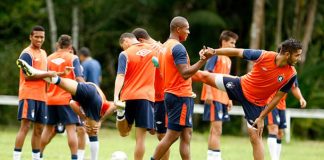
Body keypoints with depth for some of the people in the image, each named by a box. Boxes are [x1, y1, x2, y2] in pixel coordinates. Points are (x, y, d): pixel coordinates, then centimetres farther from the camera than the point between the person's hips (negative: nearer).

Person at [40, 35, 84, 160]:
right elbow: (79, 79, -10)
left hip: (50, 99, 4)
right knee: (71, 128, -4)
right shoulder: (72, 58, -4)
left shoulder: (49, 59, 8)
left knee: (48, 128, 15)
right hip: (66, 99, -4)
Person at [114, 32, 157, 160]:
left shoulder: (125, 55, -3)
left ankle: (121, 113, -16)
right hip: (146, 97, 1)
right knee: (140, 138, 0)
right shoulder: (152, 49, 5)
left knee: (124, 133, 15)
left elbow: (120, 77, -14)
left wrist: (116, 97, -22)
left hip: (128, 97, -1)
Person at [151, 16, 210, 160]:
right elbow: (185, 73, -22)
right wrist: (203, 60, -23)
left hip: (171, 94, 10)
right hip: (181, 96, -10)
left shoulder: (166, 46, 15)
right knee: (172, 135, -6)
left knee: (186, 134, 8)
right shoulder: (178, 47, -15)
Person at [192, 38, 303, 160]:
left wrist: (262, 117, -11)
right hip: (241, 86, 1)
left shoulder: (291, 75, -22)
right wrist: (214, 51, -16)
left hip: (256, 103, -1)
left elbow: (277, 97, -12)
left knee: (255, 137, -2)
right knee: (205, 76, 9)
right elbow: (237, 52, -13)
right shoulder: (264, 56, -25)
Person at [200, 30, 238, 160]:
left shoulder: (228, 60, 18)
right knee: (216, 130, -12)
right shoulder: (216, 55, -7)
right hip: (214, 98, -9)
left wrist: (229, 99, 19)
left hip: (223, 98, 9)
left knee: (215, 130, 10)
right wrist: (208, 93, -21)